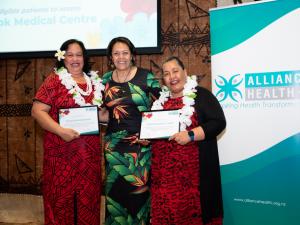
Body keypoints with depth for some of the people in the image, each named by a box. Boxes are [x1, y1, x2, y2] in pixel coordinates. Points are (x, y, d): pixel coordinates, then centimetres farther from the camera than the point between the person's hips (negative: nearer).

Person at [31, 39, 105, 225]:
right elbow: (37, 111, -9)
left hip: (90, 151, 4)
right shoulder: (55, 79, -1)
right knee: (61, 198, 3)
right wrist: (60, 131, -21)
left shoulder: (95, 81, 11)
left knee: (89, 198, 11)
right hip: (62, 150, -4)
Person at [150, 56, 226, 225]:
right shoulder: (161, 100, 16)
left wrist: (191, 135, -19)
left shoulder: (201, 95, -2)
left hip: (192, 168, -5)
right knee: (165, 210, 7)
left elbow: (218, 122, -10)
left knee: (192, 209, -3)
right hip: (164, 169, 5)